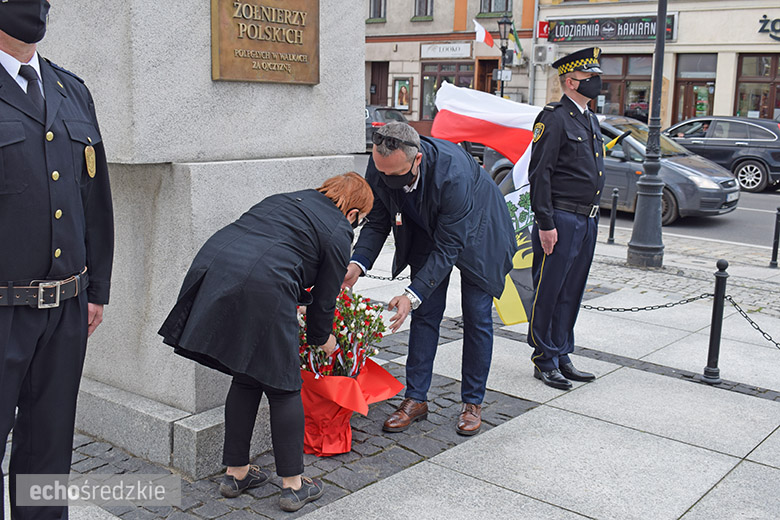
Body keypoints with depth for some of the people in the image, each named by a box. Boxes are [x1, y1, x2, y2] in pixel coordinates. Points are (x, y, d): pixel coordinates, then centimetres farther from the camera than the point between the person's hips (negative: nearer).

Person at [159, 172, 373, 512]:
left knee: (246, 379, 21)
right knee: (282, 386, 8)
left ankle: (236, 473, 31)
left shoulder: (284, 200, 28)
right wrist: (321, 338, 32)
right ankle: (293, 486, 17)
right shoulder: (338, 232, 9)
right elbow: (324, 298, 13)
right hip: (261, 290, -7)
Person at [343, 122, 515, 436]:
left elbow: (448, 247, -35)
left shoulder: (453, 173, -42)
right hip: (426, 231, 4)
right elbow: (377, 222, -11)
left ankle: (472, 402, 14)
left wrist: (413, 295, -39)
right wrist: (357, 264, -28)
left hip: (476, 234, -4)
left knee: (477, 316, 0)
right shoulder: (379, 167, -26)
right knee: (425, 313, 3)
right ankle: (416, 398, 12)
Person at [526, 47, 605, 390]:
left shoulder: (590, 120, 17)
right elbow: (539, 174, -15)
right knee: (548, 293, 0)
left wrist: (593, 216, 19)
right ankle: (545, 361, 11)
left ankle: (562, 357, 23)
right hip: (561, 219, -9)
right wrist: (545, 224, -18)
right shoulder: (554, 118, -10)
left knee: (571, 294, 13)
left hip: (587, 220, 9)